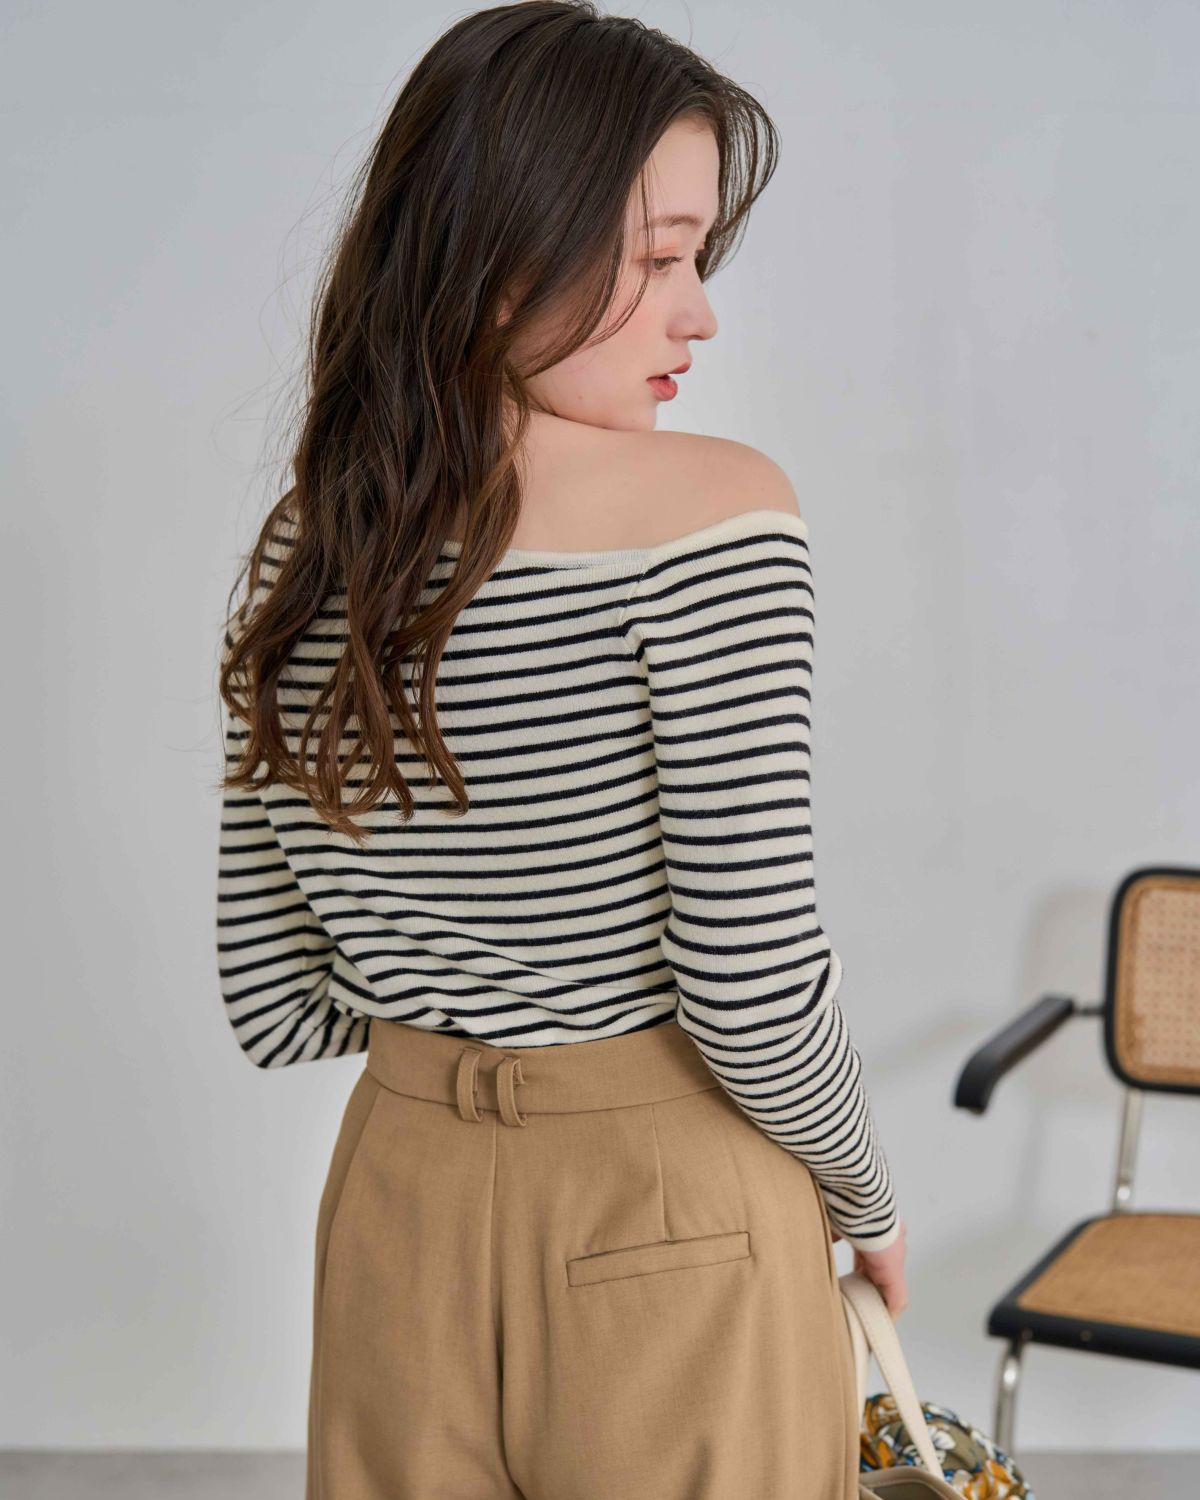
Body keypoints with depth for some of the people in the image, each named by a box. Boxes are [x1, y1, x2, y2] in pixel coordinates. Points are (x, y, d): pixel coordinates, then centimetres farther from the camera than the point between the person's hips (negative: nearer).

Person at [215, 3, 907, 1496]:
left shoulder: (300, 553, -2)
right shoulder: (717, 515, -19)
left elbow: (272, 1006, 2)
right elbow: (754, 1005, -21)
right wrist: (867, 1201, -2)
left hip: (399, 1204, 5)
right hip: (666, 1231, -5)